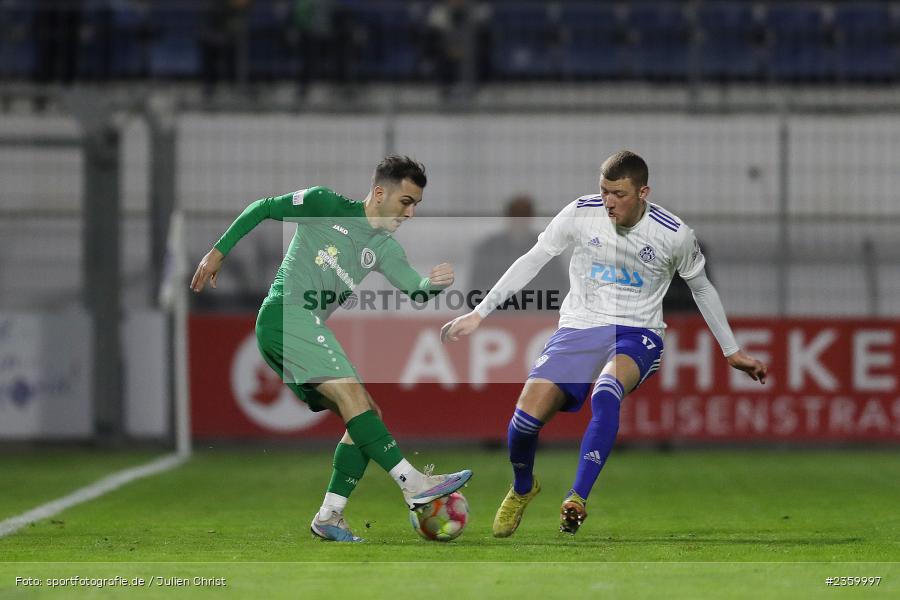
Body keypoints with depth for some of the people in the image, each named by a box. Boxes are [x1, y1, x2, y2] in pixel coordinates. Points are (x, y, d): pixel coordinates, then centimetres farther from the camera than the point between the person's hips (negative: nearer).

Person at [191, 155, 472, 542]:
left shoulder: (384, 249, 16)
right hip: (286, 313, -9)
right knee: (350, 391, -23)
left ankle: (329, 516, 1)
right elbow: (263, 208, 5)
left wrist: (435, 282, -23)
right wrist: (219, 251, 1)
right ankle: (413, 483, -33)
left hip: (308, 329, 9)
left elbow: (415, 288, 0)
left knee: (367, 416, 3)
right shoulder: (326, 206, 0)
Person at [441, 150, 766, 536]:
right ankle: (522, 489, 14)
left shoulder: (674, 234, -6)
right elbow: (531, 261, 6)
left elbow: (702, 288, 12)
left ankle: (577, 498, -33)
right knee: (527, 414, -18)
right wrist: (479, 313, 5)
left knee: (605, 394, -38)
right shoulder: (581, 213, -4)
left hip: (637, 334, -2)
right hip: (579, 328, 2)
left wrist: (732, 352, 19)